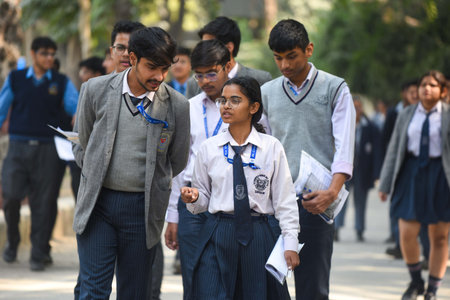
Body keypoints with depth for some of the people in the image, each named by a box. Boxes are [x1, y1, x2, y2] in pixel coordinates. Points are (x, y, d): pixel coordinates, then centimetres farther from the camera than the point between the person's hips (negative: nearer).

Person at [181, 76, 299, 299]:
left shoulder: (272, 148, 1)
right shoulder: (208, 149, 5)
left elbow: (285, 200, 2)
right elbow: (203, 198, 11)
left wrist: (290, 243, -2)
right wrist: (193, 199, -12)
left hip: (258, 237, -1)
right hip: (217, 236, 1)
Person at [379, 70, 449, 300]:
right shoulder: (406, 115, 7)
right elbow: (394, 150, 10)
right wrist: (385, 184, 8)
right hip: (412, 175, 2)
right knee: (407, 234, -4)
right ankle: (416, 281, 20)